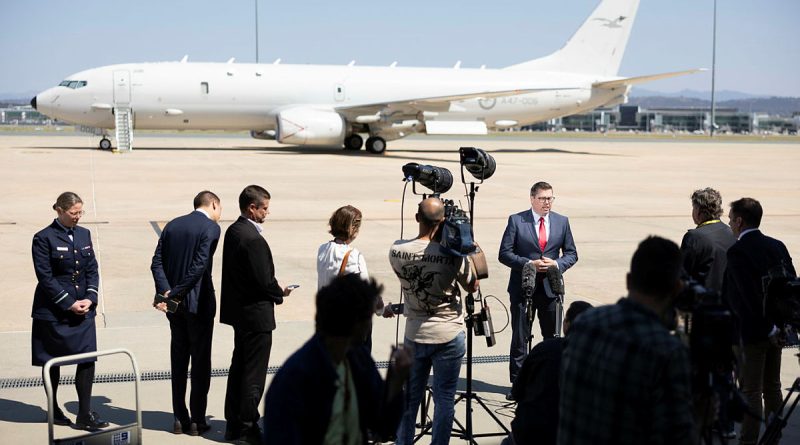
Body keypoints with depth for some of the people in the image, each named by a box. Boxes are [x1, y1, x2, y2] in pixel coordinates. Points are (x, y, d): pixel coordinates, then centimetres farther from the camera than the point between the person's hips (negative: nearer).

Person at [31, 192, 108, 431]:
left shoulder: (84, 234, 8)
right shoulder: (44, 238, -8)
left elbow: (92, 269, 9)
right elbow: (45, 277, -12)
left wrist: (90, 298, -6)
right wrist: (69, 304, -15)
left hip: (83, 308, 4)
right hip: (52, 311, -4)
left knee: (87, 359, -3)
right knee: (52, 362, 7)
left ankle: (85, 415, 1)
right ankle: (53, 410, 22)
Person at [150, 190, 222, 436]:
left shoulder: (172, 225, 9)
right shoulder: (211, 228, -10)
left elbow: (157, 262, 1)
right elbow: (199, 266, -19)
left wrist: (166, 291, -9)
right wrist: (175, 295, -16)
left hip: (175, 305, 6)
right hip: (199, 303, -6)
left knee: (178, 360, 13)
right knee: (201, 361, 4)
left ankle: (180, 418, 16)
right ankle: (197, 420, 7)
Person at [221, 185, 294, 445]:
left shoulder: (233, 231, 7)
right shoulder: (253, 239, -23)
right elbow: (264, 280, -23)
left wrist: (273, 289, 10)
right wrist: (280, 293, -3)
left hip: (238, 311, 10)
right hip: (256, 314, -10)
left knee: (239, 367, 18)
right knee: (254, 374, 0)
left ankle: (234, 424, 26)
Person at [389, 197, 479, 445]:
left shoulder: (397, 251, -11)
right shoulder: (453, 254, -19)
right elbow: (472, 287, -4)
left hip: (414, 334, 3)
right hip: (449, 336, -3)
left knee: (410, 397, 16)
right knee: (444, 399, 7)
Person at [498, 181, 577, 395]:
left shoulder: (562, 222, 6)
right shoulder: (516, 221, -3)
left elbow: (571, 253, 10)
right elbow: (505, 254, -5)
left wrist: (557, 264, -11)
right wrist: (529, 264, -17)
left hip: (551, 288, 3)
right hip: (522, 287, -2)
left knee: (553, 337, 9)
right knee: (519, 337, 3)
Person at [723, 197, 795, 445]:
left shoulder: (737, 251, -16)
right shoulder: (777, 246, 6)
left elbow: (749, 294, -23)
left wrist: (769, 328, -16)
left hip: (750, 331, -7)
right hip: (775, 330, 7)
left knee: (751, 391, -2)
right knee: (772, 387, 16)